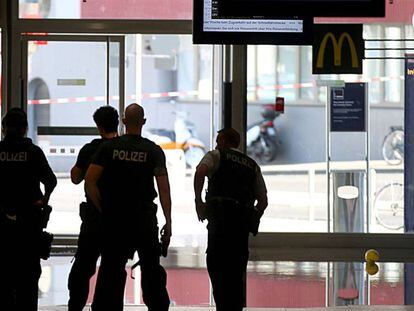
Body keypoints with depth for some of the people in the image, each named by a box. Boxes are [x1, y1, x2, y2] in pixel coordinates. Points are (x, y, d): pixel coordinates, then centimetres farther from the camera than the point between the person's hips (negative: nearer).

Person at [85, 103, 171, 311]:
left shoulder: (109, 147, 0)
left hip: (114, 217, 1)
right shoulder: (153, 151, -2)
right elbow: (164, 189, -6)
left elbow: (90, 181, -7)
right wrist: (168, 223, -3)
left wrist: (103, 208, 4)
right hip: (145, 218, -1)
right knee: (151, 269, 9)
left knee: (111, 270, 4)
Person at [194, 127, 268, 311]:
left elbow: (201, 171, -11)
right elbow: (263, 200, 19)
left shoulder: (216, 155, 12)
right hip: (244, 220, 5)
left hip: (221, 215, -5)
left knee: (216, 264, -6)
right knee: (237, 268, 11)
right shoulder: (252, 165, 25)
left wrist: (198, 201, -7)